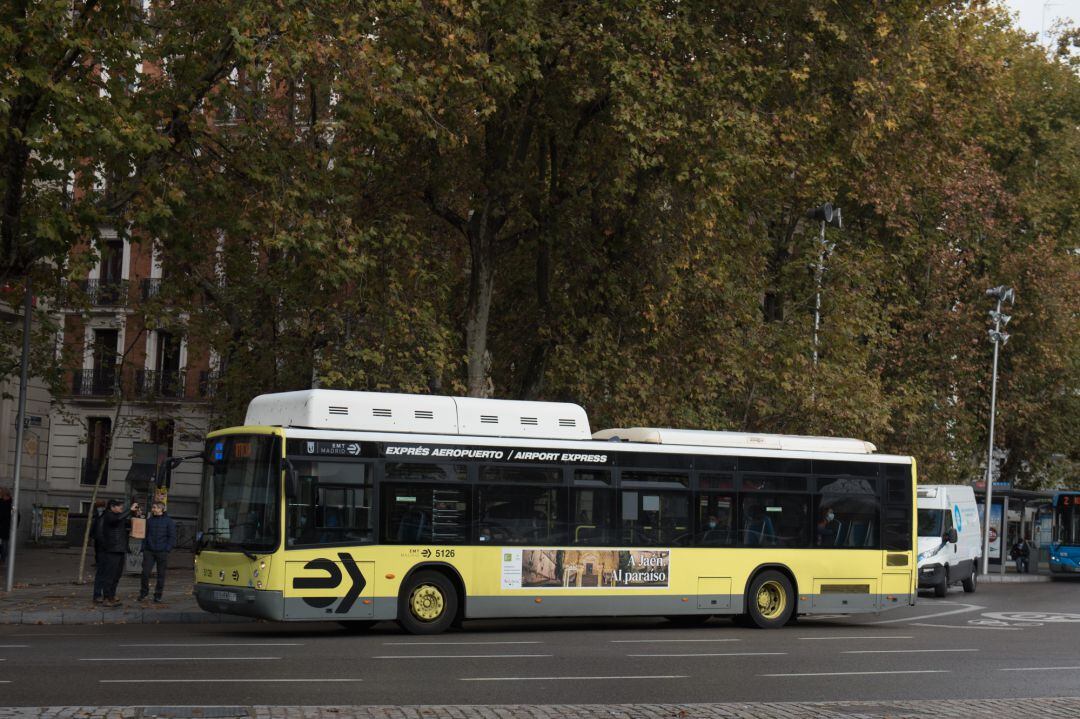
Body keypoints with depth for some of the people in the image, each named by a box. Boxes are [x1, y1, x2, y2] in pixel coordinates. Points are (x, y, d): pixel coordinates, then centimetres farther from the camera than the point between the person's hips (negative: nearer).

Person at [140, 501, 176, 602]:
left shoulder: (168, 521, 0)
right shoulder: (149, 521, 11)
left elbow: (172, 537, -1)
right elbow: (145, 535, 15)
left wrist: (167, 549, -10)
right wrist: (143, 548, 4)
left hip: (162, 552, -3)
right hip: (149, 551, 3)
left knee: (161, 574, 2)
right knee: (145, 572, -4)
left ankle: (158, 595, 11)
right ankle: (143, 592, 11)